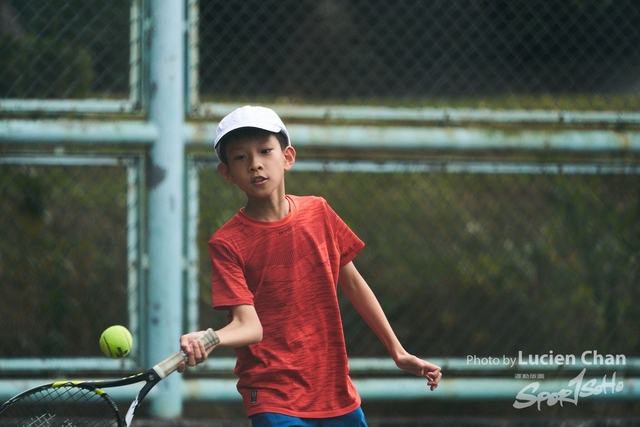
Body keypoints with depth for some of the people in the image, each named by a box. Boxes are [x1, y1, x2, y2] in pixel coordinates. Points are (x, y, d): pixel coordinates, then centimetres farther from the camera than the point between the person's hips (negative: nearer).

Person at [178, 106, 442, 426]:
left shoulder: (318, 213, 3)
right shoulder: (227, 243, -10)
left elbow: (352, 283, 13)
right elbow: (249, 324, -20)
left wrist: (397, 351, 17)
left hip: (337, 391, 5)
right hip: (275, 400, -5)